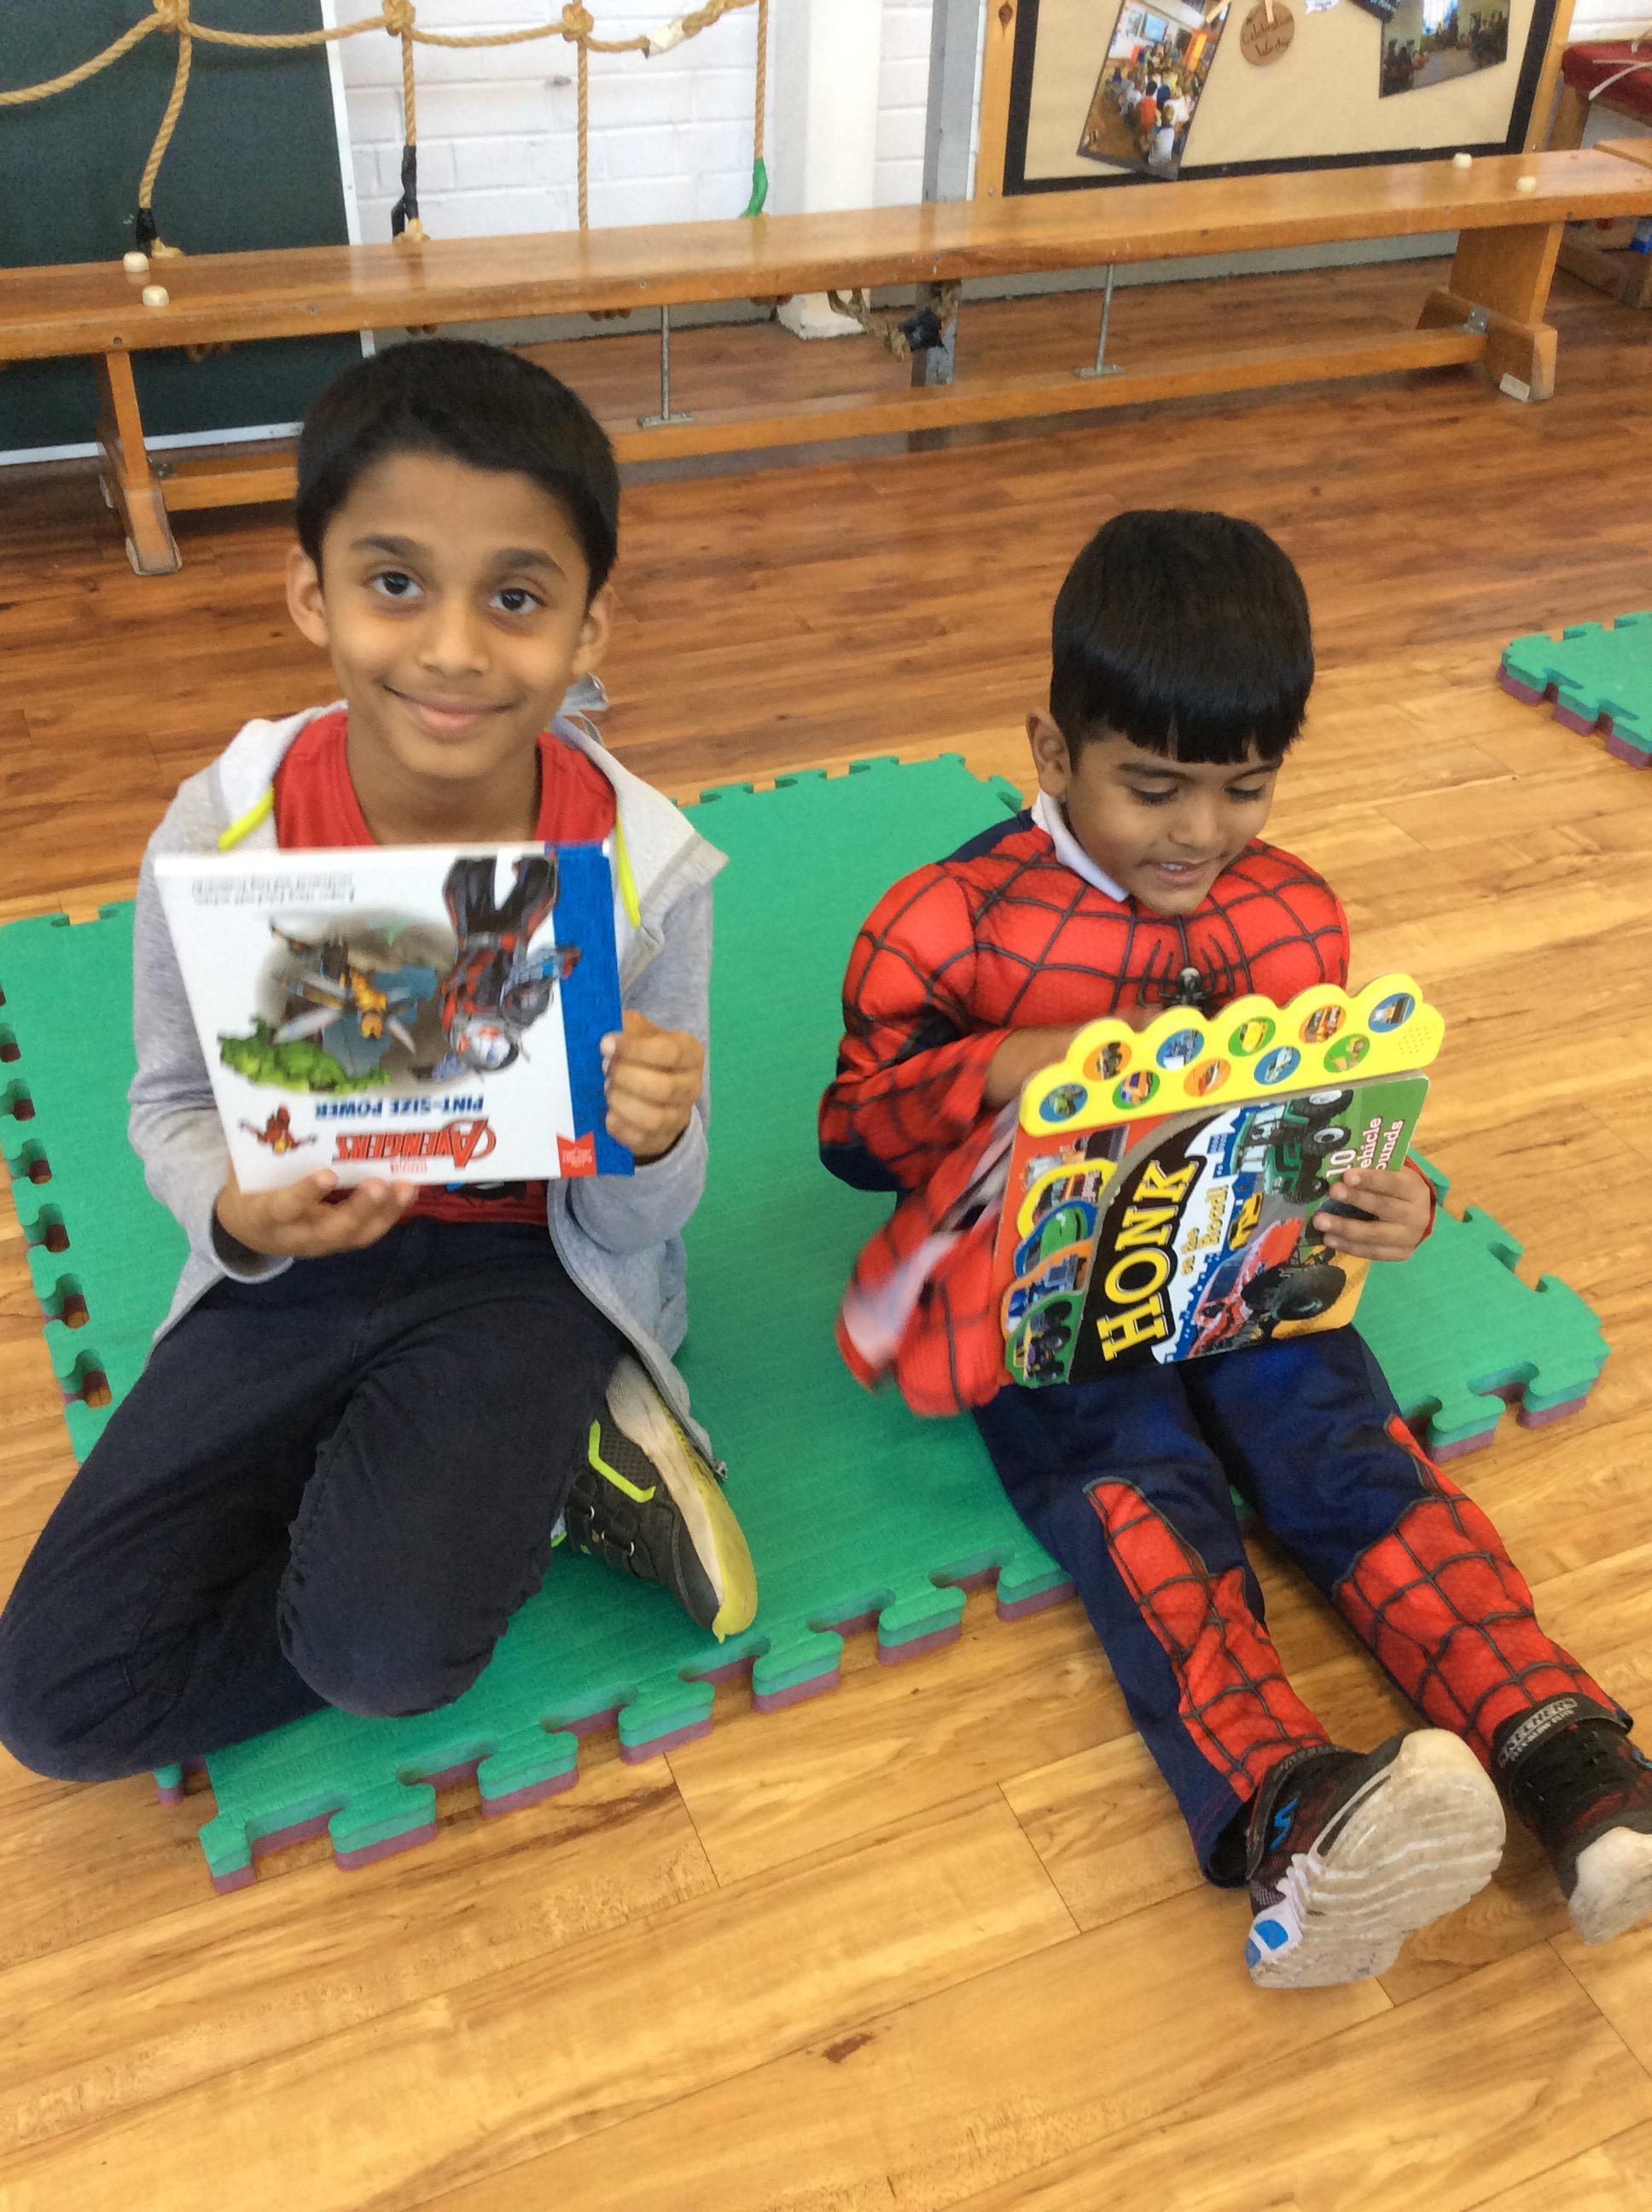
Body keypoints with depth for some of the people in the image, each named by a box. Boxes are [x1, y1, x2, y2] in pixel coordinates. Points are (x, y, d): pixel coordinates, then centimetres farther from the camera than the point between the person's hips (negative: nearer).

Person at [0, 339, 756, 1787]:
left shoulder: (643, 864, -17)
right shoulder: (222, 834, -16)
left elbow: (640, 1227, -7)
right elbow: (175, 1104, 1)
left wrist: (653, 1143, -32)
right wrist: (236, 1212, -23)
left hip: (527, 1269, -3)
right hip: (299, 1266, 4)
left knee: (385, 1652, -27)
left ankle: (564, 1447, 4)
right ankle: (544, 1473, 2)